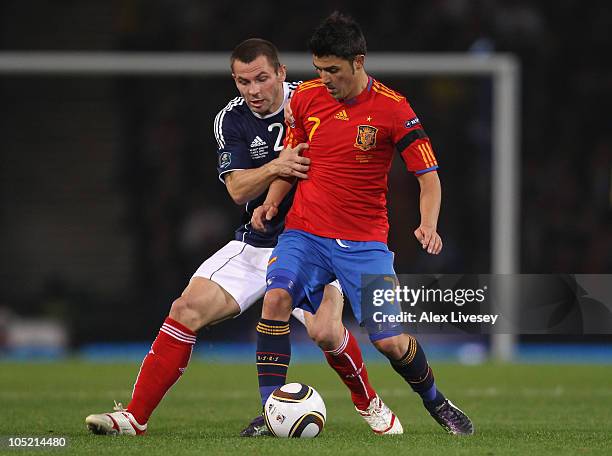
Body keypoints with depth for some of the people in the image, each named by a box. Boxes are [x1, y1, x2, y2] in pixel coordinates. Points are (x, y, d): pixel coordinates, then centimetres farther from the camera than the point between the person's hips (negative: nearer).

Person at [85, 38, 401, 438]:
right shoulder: (231, 120, -2)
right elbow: (238, 188, -11)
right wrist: (274, 168, -31)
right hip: (255, 245, 3)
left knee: (325, 331, -24)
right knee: (187, 309, -11)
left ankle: (369, 404, 5)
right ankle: (135, 416, -5)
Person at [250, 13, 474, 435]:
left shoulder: (392, 108, -9)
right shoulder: (306, 97, 1)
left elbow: (428, 175, -5)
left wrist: (428, 226, -22)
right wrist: (271, 203, 0)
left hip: (365, 242, -2)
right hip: (305, 233, 2)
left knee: (391, 341, -6)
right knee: (276, 297, -25)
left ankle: (435, 402, 25)